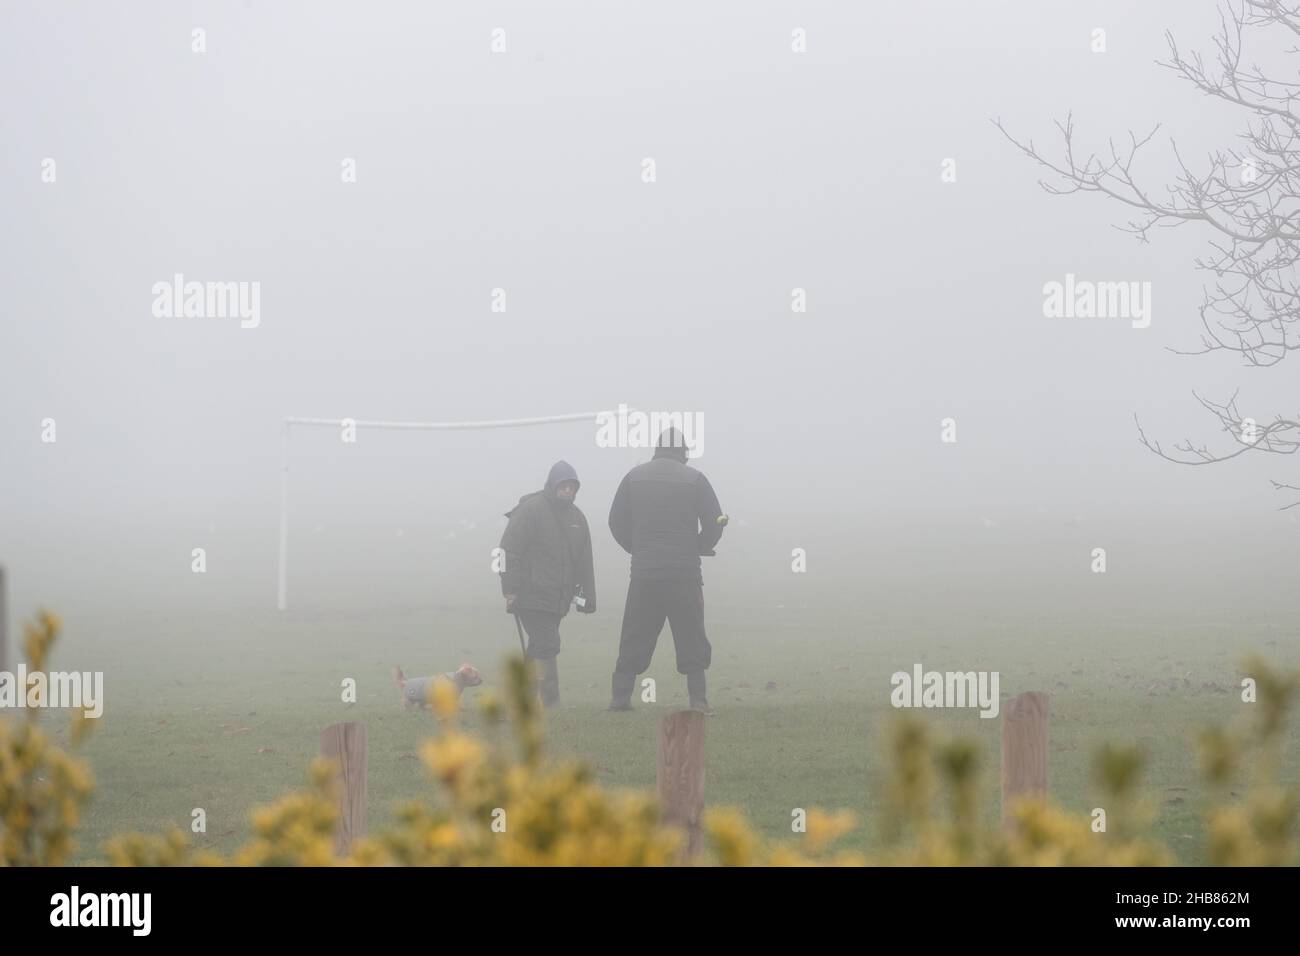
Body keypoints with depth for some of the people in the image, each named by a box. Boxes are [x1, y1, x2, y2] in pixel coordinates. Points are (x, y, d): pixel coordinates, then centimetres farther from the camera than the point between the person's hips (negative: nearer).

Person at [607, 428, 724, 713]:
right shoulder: (694, 479, -1)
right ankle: (698, 699, -3)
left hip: (644, 572, 2)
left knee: (635, 638, 8)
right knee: (691, 639, 3)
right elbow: (714, 524, -2)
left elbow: (617, 522, 7)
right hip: (684, 572, -2)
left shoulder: (635, 476, 6)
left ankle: (620, 696, 4)